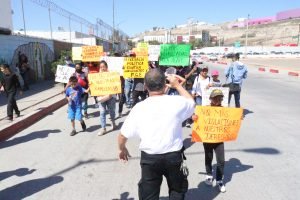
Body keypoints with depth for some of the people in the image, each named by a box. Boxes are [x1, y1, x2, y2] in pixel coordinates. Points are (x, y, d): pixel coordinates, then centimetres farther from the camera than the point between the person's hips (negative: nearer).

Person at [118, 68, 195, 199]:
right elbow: (191, 103, 12)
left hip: (149, 158, 0)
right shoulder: (177, 102, -14)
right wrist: (177, 85, 17)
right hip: (173, 156, 0)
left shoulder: (139, 108, -12)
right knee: (178, 189, 28)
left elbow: (122, 136, -5)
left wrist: (122, 149, 16)